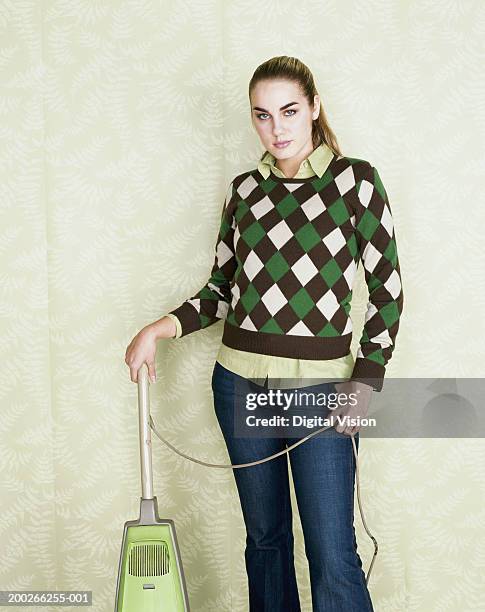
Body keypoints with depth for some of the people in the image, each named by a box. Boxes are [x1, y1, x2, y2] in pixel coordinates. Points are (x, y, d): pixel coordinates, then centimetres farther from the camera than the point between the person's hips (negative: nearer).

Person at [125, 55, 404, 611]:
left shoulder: (353, 179, -4)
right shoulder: (244, 189, 7)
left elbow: (387, 288, -3)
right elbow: (223, 289, 12)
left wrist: (365, 380, -9)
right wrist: (160, 328, -3)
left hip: (319, 384, -4)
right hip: (241, 381, 4)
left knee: (332, 555, -5)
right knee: (264, 535, 14)